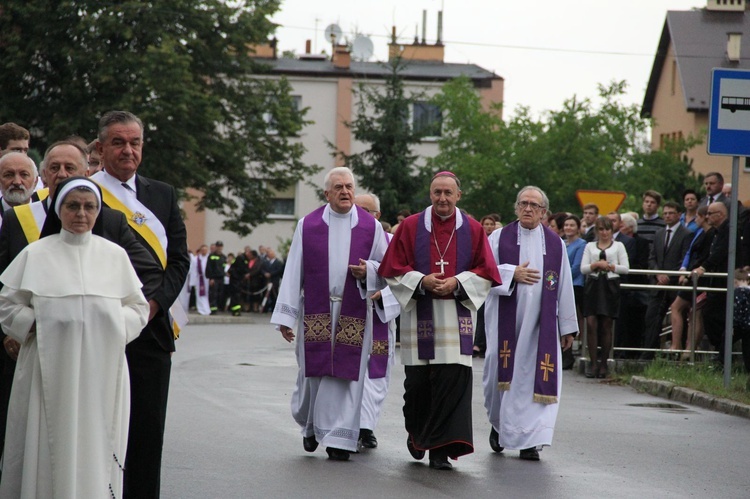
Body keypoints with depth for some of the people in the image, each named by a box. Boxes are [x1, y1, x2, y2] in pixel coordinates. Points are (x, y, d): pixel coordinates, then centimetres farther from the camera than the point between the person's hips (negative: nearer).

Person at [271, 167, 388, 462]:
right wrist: (285, 315, -1)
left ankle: (338, 438, 3)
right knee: (314, 371, 5)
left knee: (346, 374, -3)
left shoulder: (371, 227, 4)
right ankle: (310, 424, 31)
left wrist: (367, 272, -12)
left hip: (354, 313, 0)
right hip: (316, 312, 0)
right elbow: (294, 272, 3)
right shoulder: (308, 225, 3)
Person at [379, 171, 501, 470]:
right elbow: (393, 268, 4)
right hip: (419, 314, 0)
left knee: (452, 381, -8)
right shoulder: (411, 227, 5)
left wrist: (457, 283, -11)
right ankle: (417, 432, 31)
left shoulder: (472, 230, 6)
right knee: (418, 380, 4)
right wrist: (421, 281, -12)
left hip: (456, 315, 0)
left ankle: (441, 448, -4)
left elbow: (486, 272, 5)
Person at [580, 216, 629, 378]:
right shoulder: (590, 246, 15)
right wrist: (596, 265, -9)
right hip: (593, 285, 1)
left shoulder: (618, 246, 12)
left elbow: (625, 268, 4)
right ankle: (593, 363, -7)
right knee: (591, 324, -11)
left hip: (610, 287, -1)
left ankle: (603, 363, 5)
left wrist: (609, 266, -6)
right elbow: (583, 268, 7)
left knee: (606, 325, -1)